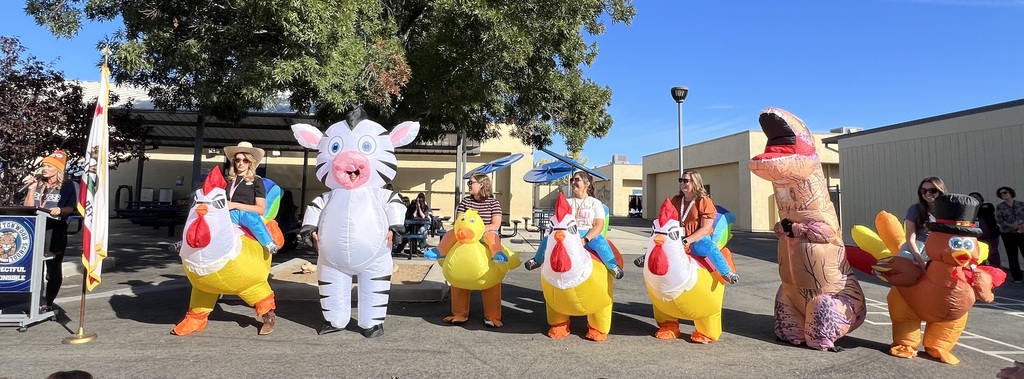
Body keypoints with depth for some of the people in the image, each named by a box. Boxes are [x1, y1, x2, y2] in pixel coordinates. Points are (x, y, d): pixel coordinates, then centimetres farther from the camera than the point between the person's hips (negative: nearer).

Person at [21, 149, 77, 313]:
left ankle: (48, 304, 13)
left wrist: (60, 210, -25)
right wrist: (31, 189, -5)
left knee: (53, 268, 4)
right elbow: (27, 208, 4)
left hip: (56, 232, -3)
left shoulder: (67, 185, -3)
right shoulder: (37, 183, 7)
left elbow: (72, 208, -5)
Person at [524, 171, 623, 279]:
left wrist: (585, 240, -21)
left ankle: (613, 266, -19)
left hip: (588, 234, -3)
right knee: (547, 240, -16)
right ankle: (537, 260, 11)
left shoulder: (595, 203, 5)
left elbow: (599, 225, -6)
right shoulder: (567, 202, 16)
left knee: (600, 242, -36)